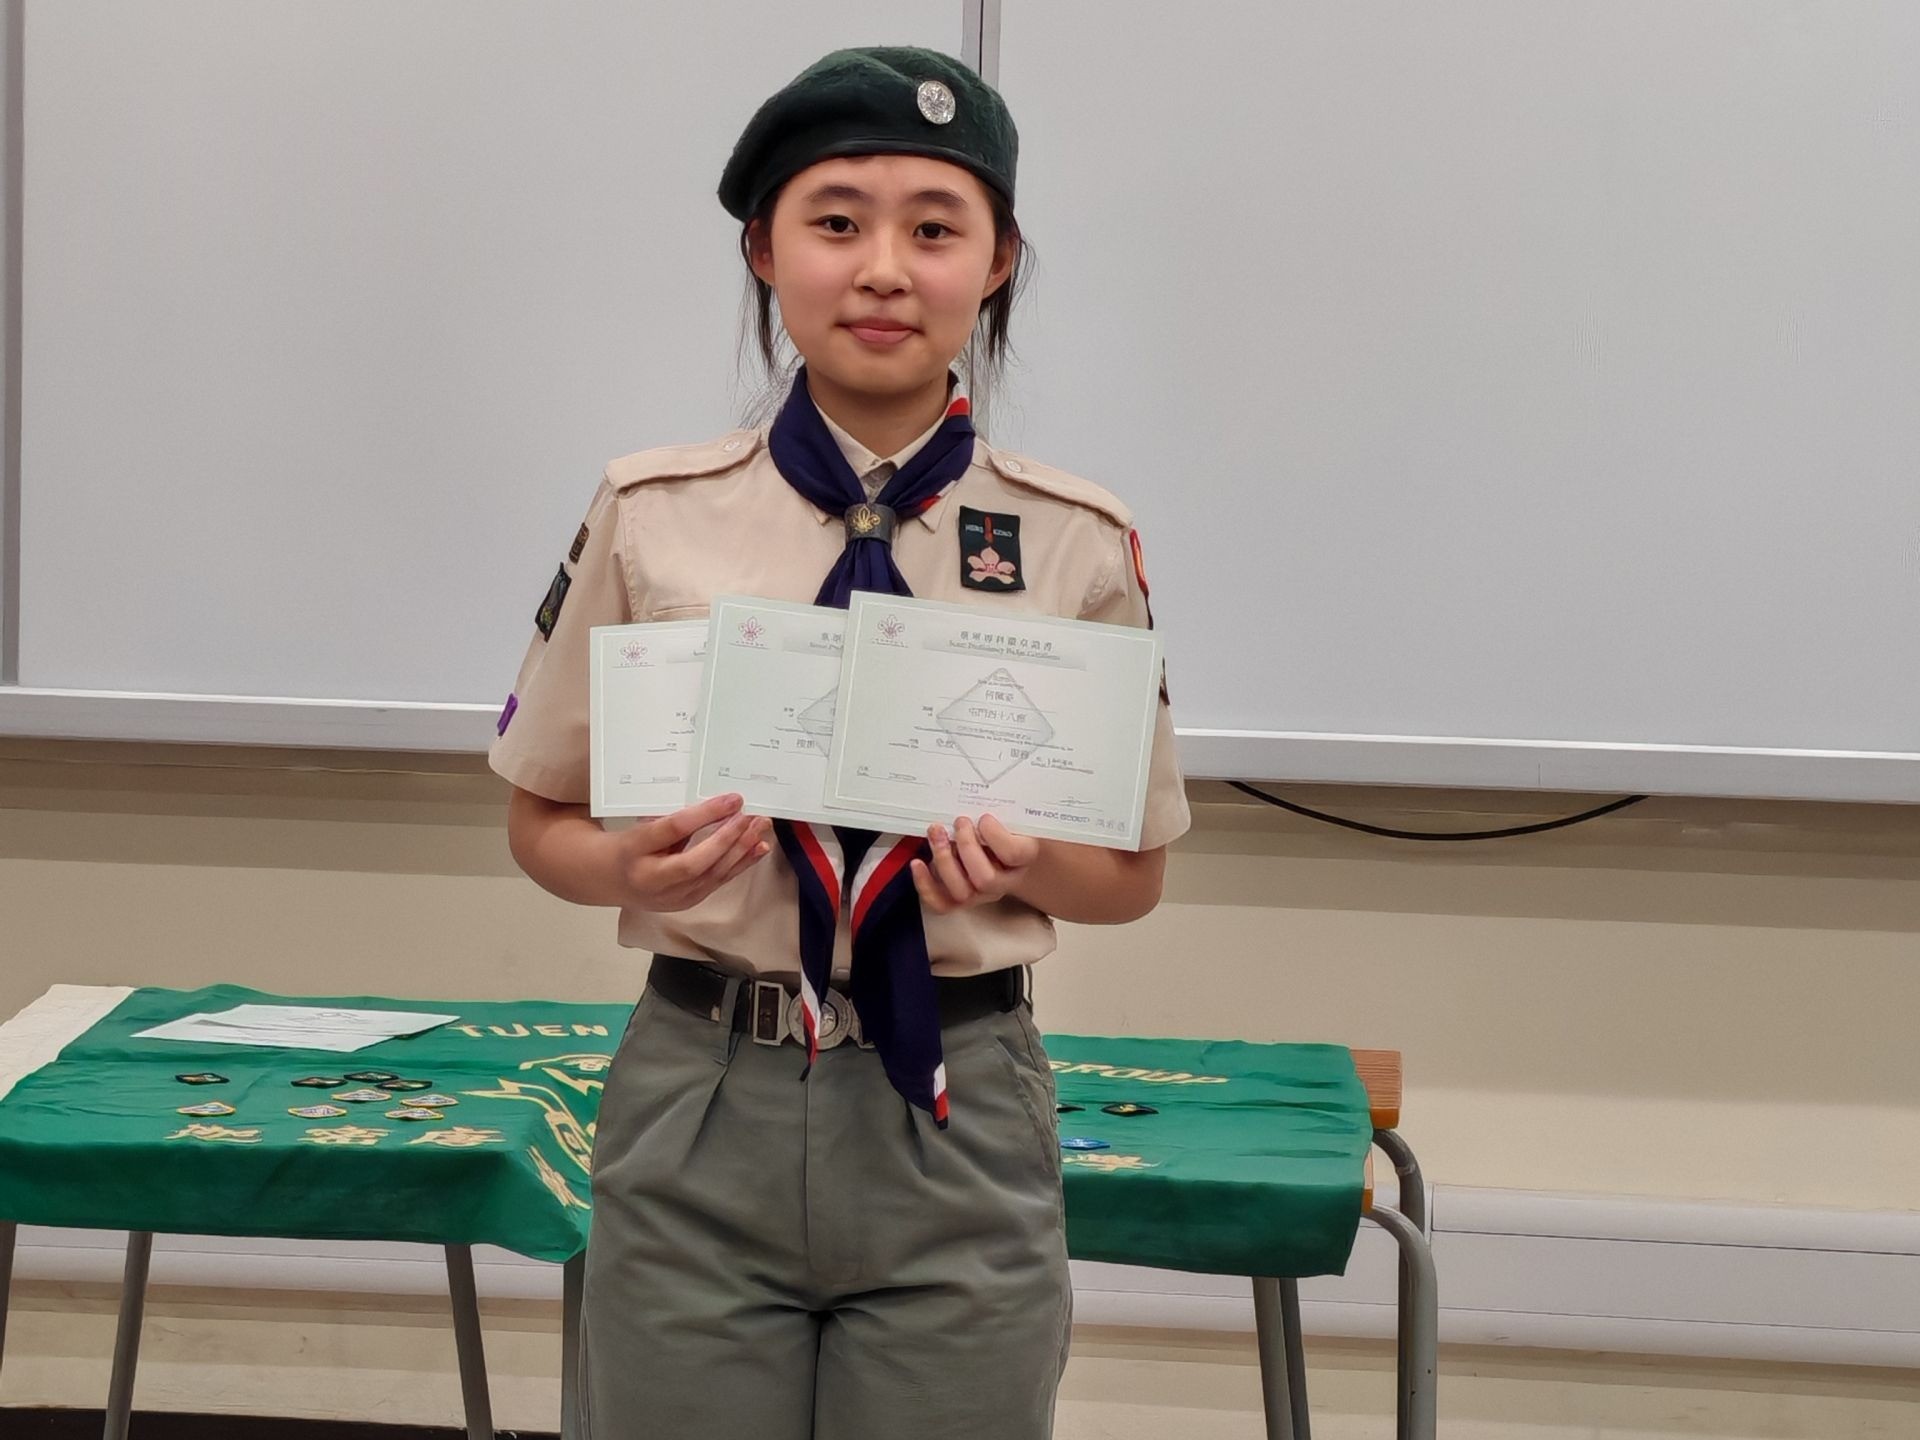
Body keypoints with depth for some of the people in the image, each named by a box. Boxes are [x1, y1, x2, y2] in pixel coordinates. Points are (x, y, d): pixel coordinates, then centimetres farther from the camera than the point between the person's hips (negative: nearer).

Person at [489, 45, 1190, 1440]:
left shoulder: (1076, 541, -2)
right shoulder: (652, 517, -2)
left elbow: (1135, 876, 7)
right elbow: (543, 824, 8)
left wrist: (1024, 863, -14)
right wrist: (638, 865, -14)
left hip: (955, 1120, 0)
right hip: (702, 1112, 0)